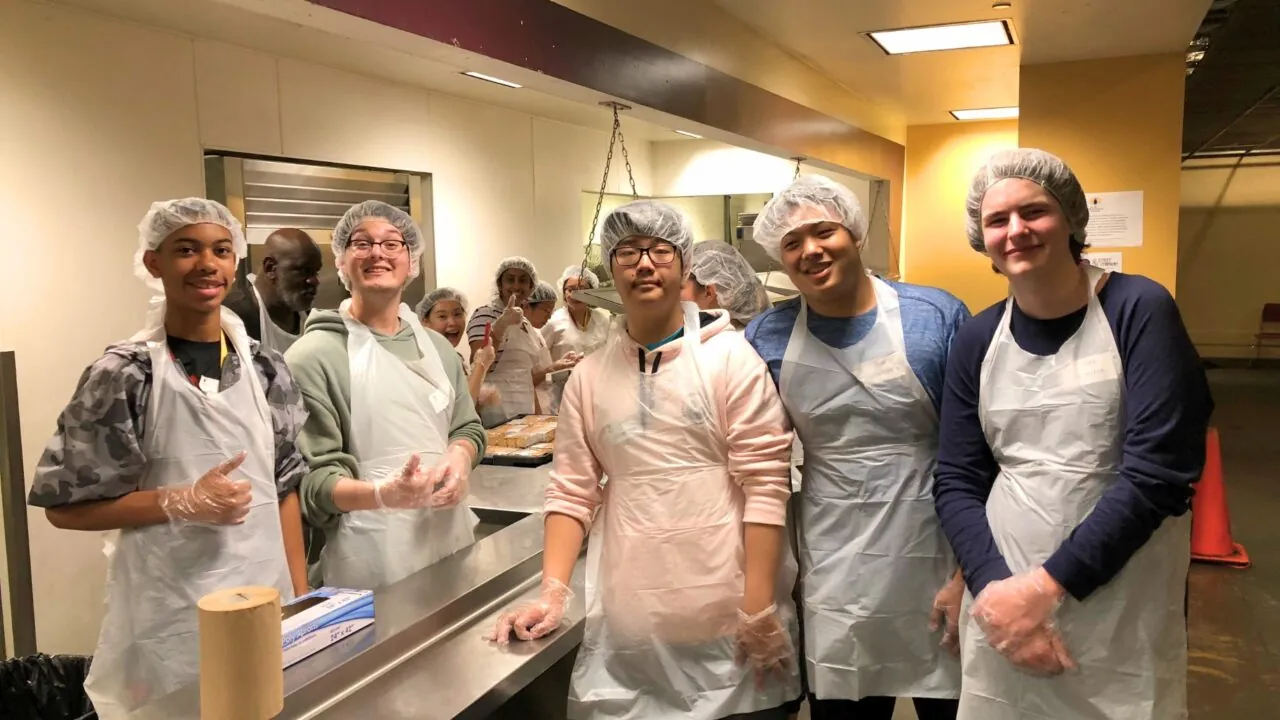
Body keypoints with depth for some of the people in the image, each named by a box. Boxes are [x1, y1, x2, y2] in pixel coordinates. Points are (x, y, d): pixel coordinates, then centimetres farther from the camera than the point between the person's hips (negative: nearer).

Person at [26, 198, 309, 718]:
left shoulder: (265, 367, 2)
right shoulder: (125, 375, -9)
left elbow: (285, 487, 8)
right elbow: (64, 503, -6)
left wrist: (302, 594, 5)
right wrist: (182, 502, -17)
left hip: (266, 592, 4)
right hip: (172, 611, -4)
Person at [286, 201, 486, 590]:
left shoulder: (436, 345, 9)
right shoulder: (313, 356, -10)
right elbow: (312, 480, -12)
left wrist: (460, 457, -5)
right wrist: (382, 495, -29)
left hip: (452, 539, 6)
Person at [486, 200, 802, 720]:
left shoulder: (731, 357, -4)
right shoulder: (589, 375, 5)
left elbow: (765, 485, -7)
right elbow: (572, 492, 7)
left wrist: (759, 609, -11)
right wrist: (552, 594, -3)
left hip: (727, 617, -2)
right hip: (629, 619, 3)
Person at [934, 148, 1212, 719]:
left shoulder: (1139, 311, -8)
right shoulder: (978, 340, 3)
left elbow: (1159, 472, -16)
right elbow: (957, 483, 2)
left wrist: (1048, 584, -17)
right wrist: (993, 586, -13)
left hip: (1124, 619, -3)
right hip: (1004, 606, 3)